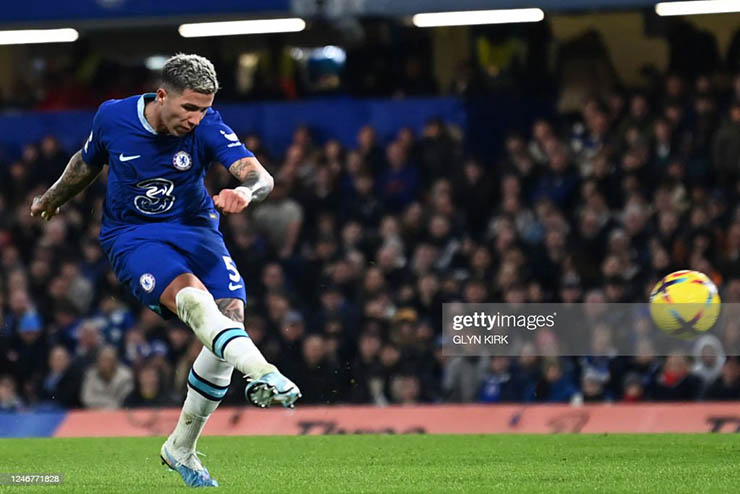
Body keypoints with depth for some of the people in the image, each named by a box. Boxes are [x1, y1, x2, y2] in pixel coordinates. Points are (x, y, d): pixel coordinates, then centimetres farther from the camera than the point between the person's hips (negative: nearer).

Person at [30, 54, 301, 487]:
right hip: (132, 236, -2)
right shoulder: (113, 117, -10)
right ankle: (262, 374, -56)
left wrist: (245, 192, -49)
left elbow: (260, 176, -25)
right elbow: (88, 162, 14)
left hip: (195, 230, 2)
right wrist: (53, 199, 31)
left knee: (231, 315, -15)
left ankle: (181, 448, 2)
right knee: (191, 297, -31)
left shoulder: (207, 126, -13)